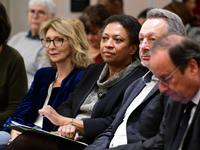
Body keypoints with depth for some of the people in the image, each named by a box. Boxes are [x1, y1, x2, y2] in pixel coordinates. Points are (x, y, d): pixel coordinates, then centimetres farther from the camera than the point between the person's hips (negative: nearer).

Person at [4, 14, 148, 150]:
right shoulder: (93, 71, 20)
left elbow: (112, 125, -14)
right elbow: (67, 106, 16)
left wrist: (63, 120, -9)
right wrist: (66, 125, -9)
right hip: (70, 137, 7)